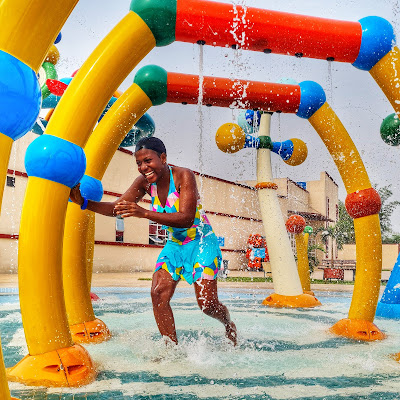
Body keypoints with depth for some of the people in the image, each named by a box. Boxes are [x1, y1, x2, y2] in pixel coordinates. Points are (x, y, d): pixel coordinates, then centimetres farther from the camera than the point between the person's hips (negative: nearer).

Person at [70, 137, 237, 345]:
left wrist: (145, 213, -42)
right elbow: (117, 207, -4)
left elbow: (187, 219, -32)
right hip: (175, 244, 6)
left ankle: (229, 325, 28)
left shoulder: (184, 175, -22)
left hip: (201, 242, -5)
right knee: (159, 294, -11)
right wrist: (84, 202, -21)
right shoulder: (144, 182, -5)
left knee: (207, 303, -7)